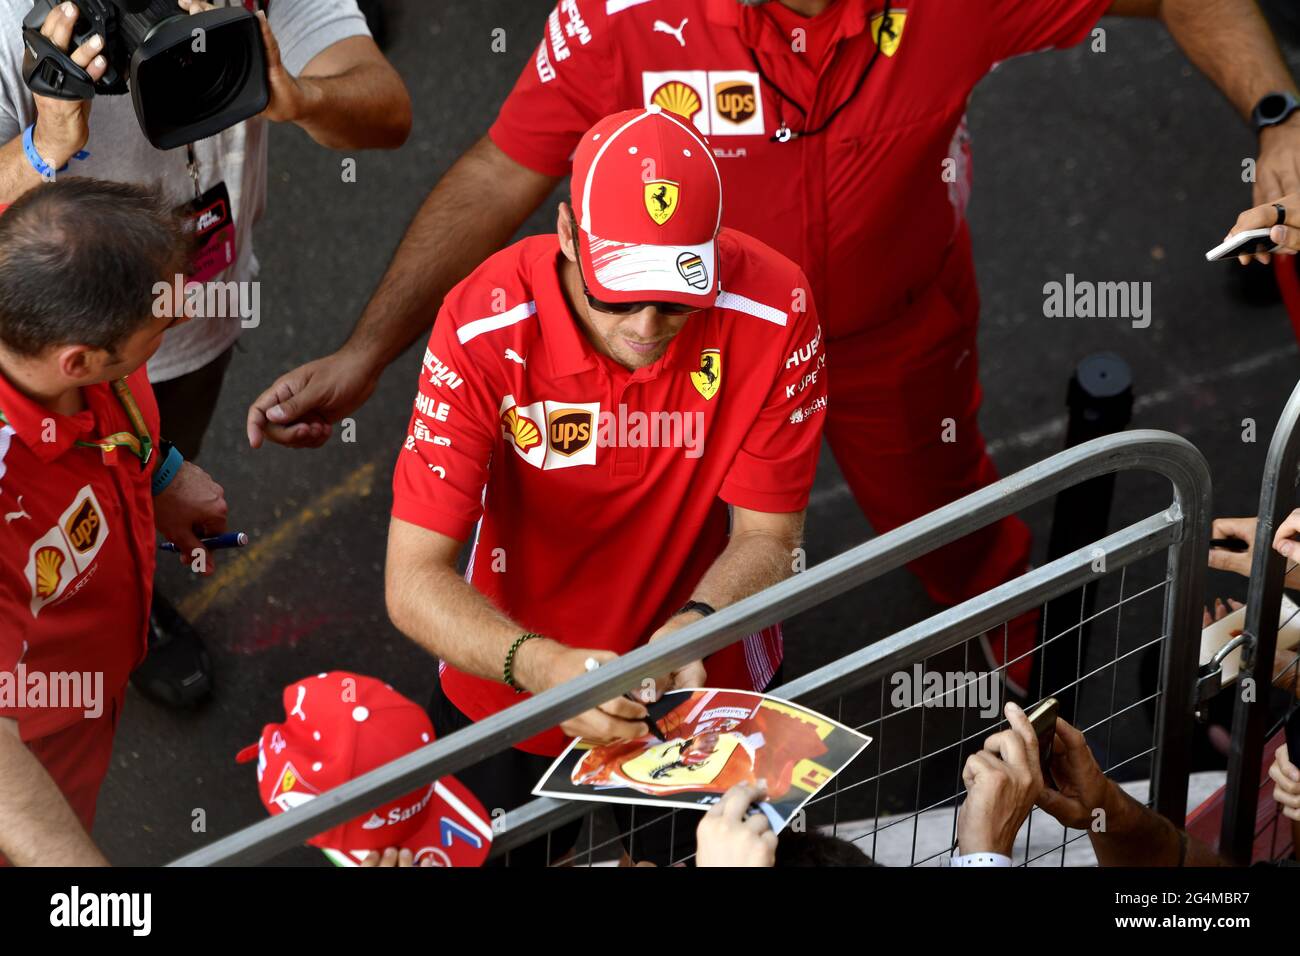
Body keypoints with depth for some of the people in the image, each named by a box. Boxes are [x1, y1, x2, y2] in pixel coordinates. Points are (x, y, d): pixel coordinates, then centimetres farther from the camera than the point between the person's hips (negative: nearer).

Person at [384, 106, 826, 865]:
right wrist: (543, 667, -48)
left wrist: (692, 629, -37)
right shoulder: (485, 331, -28)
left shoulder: (771, 310, -25)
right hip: (513, 696, -1)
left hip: (706, 689, 1)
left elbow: (766, 537, -15)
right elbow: (414, 580, -29)